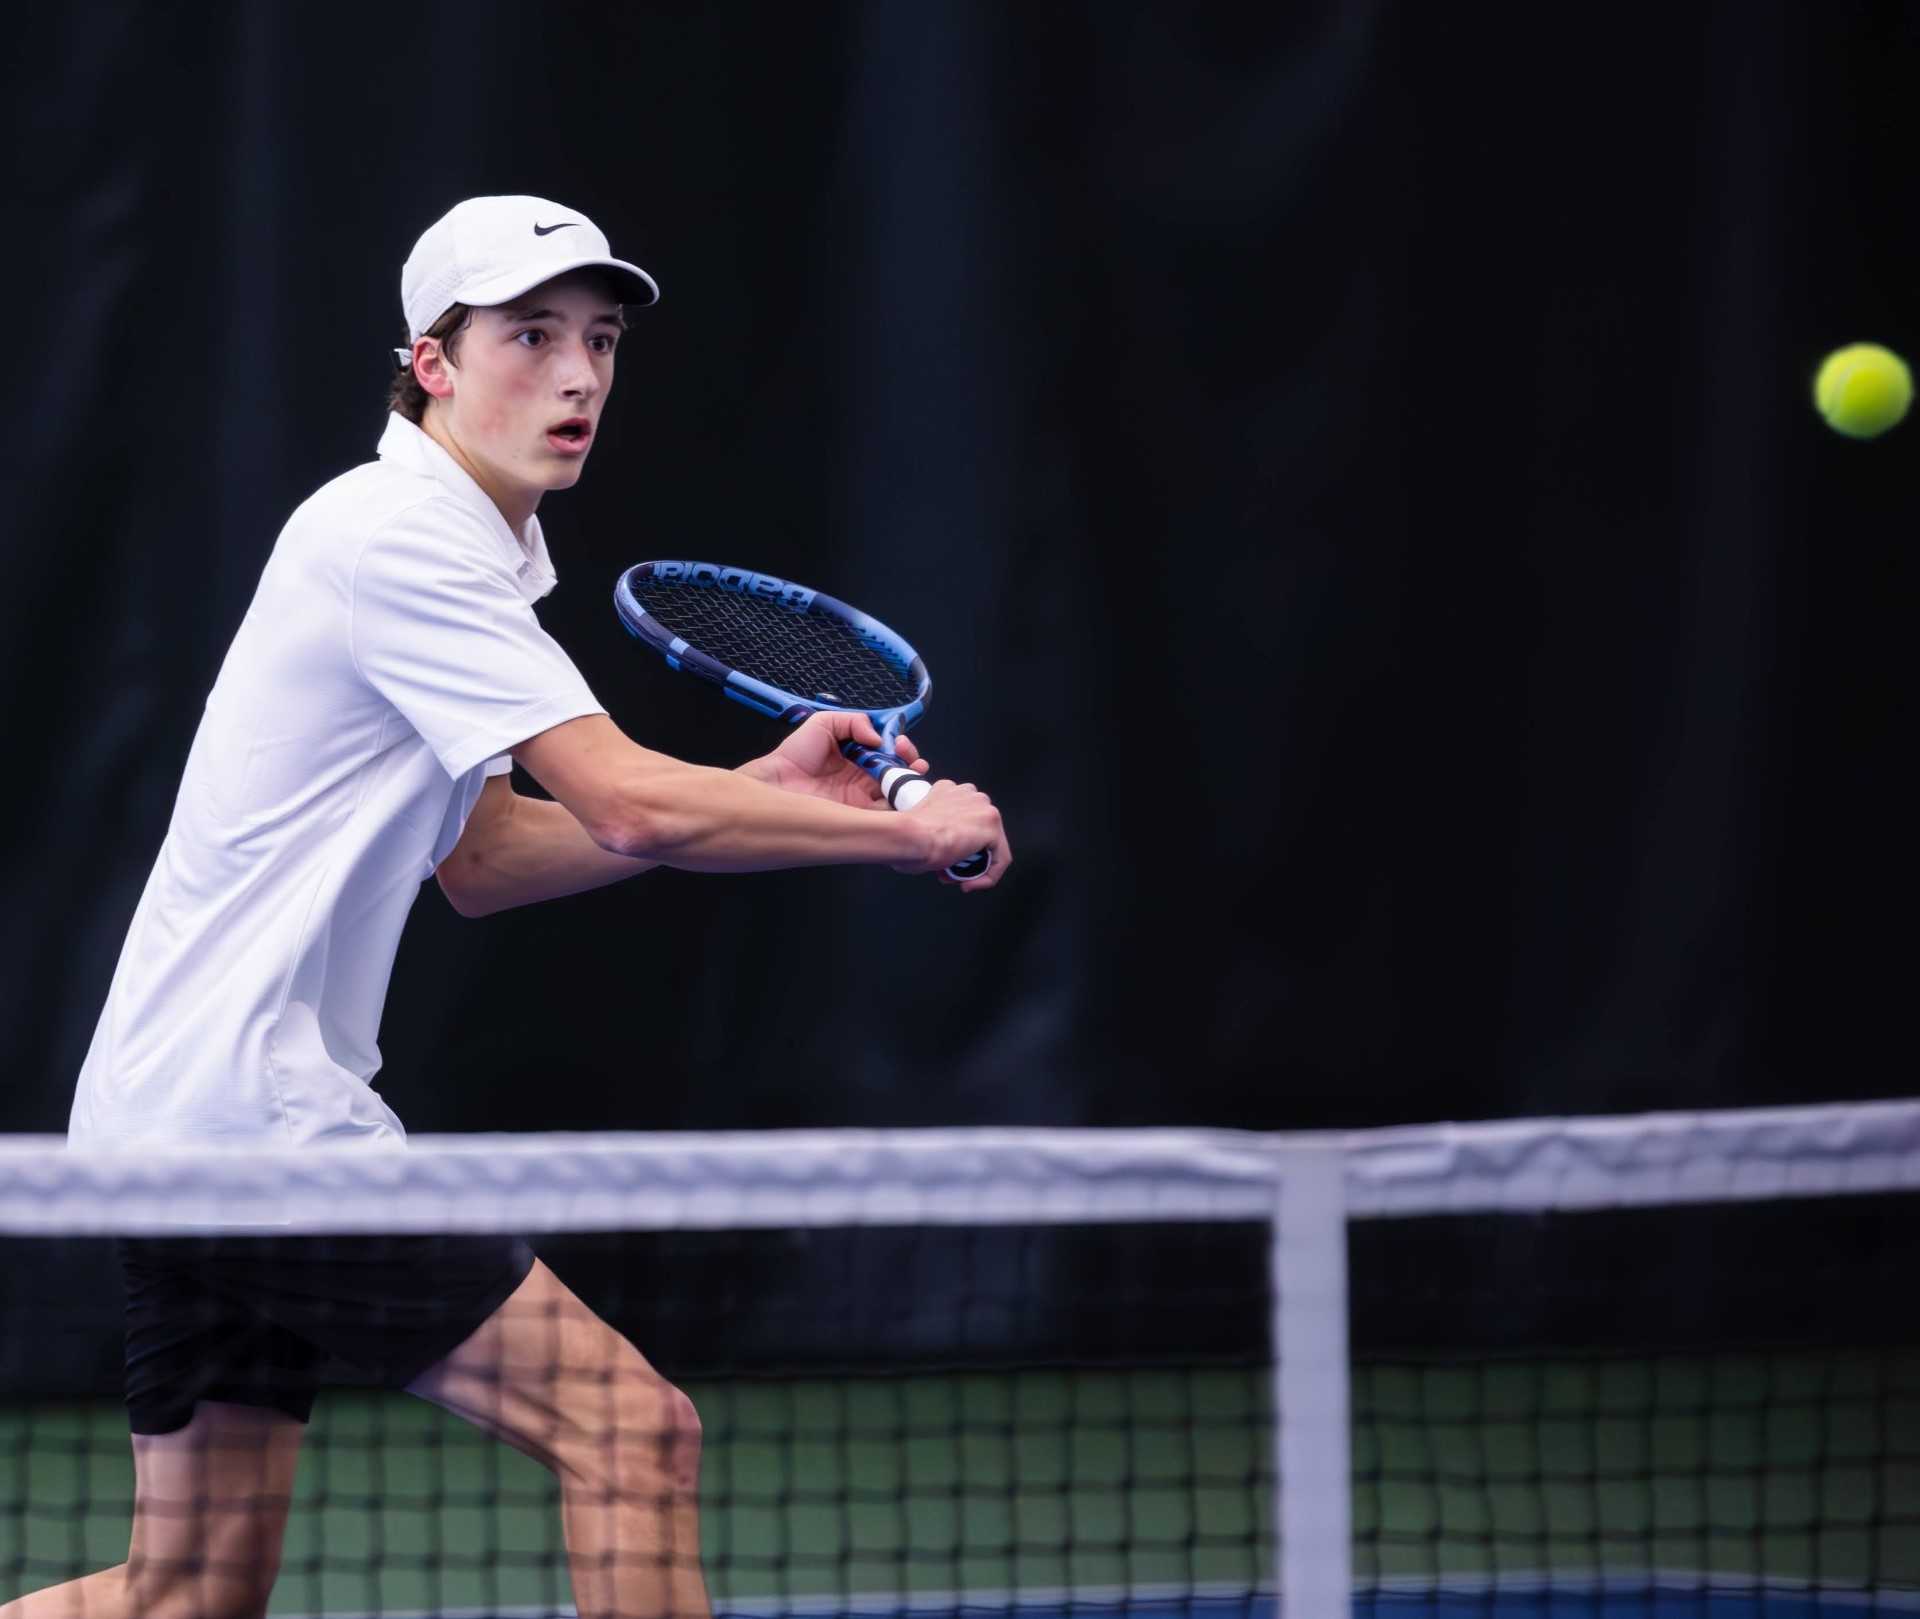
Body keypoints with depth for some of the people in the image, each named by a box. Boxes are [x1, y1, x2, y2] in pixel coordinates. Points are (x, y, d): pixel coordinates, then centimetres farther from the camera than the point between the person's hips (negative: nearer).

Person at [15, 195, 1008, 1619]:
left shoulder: (459, 547, 17)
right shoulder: (399, 535, -15)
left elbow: (478, 861, 23)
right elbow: (630, 809, -22)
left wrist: (761, 791, 15)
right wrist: (909, 833, -11)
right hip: (256, 1117, -11)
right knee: (632, 1428, -12)